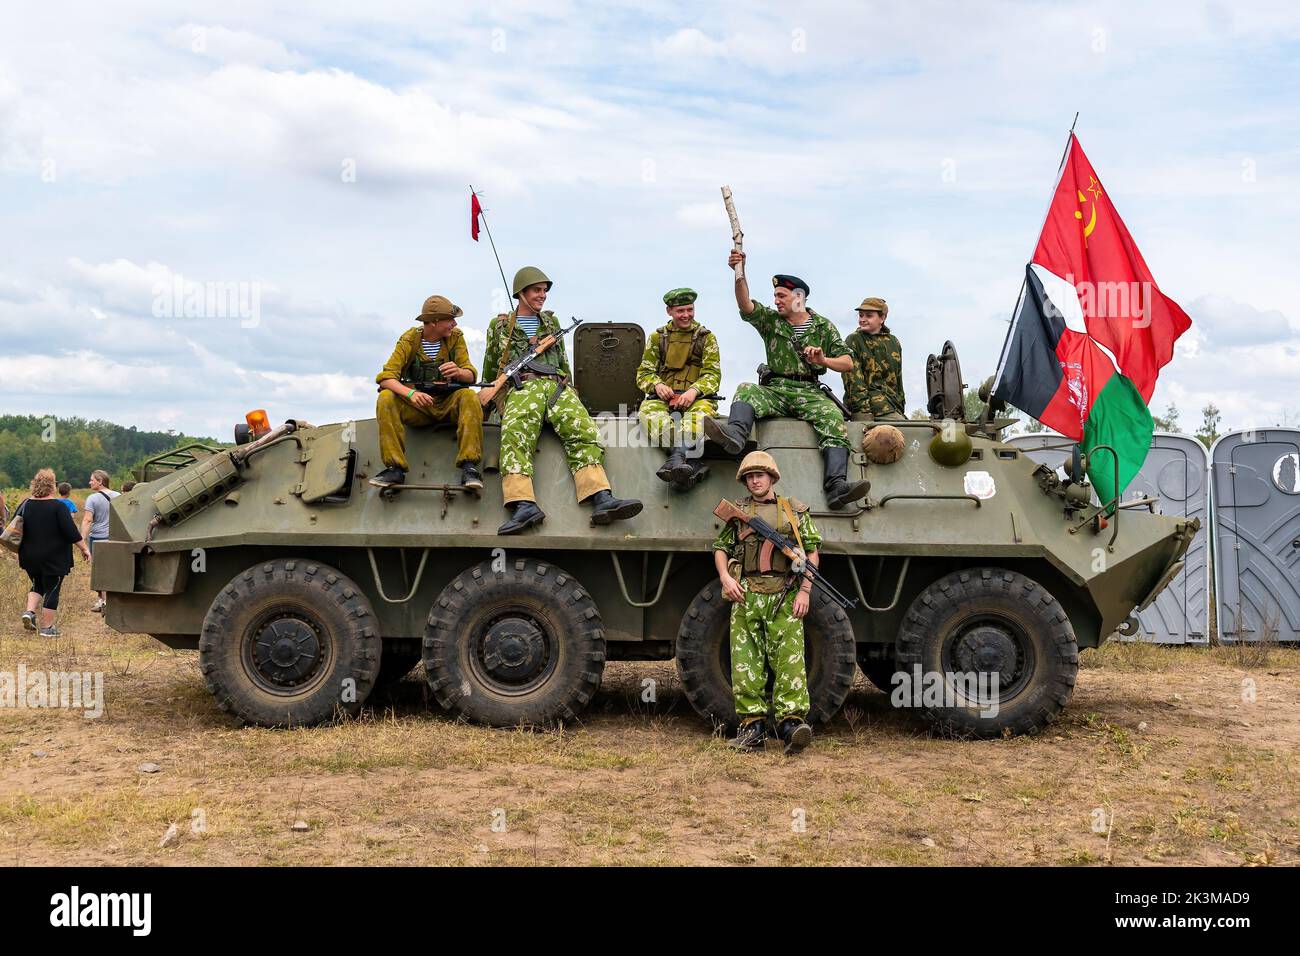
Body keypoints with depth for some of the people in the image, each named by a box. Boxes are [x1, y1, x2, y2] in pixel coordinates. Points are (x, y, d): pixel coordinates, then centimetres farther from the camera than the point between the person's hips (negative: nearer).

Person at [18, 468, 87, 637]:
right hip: (54, 558, -5)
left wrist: (18, 550, 24)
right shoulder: (58, 506, -13)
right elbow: (71, 531, -17)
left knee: (38, 586, 23)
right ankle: (47, 627, 4)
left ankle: (29, 611, 2)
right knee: (52, 590, 3)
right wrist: (84, 548, -7)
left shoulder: (25, 505, 3)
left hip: (30, 558, 5)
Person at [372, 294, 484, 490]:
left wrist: (459, 372, -32)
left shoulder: (455, 337, -1)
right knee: (385, 399, -26)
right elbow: (386, 377, -15)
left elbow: (471, 375, -5)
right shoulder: (409, 340, -6)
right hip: (417, 406, 0)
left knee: (470, 397, -31)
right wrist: (410, 393, -36)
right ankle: (395, 468, -28)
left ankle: (468, 466, -35)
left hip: (448, 403, 0)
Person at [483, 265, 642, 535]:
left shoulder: (551, 322, 31)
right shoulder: (500, 326, 23)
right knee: (515, 434, -34)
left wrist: (569, 392, 24)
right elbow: (490, 368, 27)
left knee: (581, 429, -26)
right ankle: (524, 505, -51)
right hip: (521, 388, -3)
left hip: (556, 384, 3)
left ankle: (602, 500, -44)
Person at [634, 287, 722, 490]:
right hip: (663, 397, 1)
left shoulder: (706, 337, 15)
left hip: (695, 397, -1)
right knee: (648, 411, -35)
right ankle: (692, 465, -52)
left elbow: (713, 374, 4)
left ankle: (677, 458, -59)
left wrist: (694, 391, -18)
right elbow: (643, 373, 14)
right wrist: (657, 385, -11)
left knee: (702, 411, -38)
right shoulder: (657, 337, 19)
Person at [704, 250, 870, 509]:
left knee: (833, 420, -30)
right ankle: (735, 434, -61)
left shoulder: (823, 326, 14)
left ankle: (836, 485, -46)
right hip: (774, 390, 1)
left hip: (809, 392, -1)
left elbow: (847, 363, 10)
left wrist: (823, 360, -10)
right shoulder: (771, 320, 15)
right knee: (746, 390, -29)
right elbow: (746, 306, -5)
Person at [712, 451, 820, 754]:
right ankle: (752, 726, 2)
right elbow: (721, 548, 18)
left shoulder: (794, 510, 12)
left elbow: (812, 551, 9)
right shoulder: (737, 512, 17)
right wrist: (725, 576, -2)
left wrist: (805, 590, -2)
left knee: (790, 658, -12)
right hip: (745, 595, 2)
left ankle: (792, 722, -15)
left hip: (784, 597, -2)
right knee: (745, 662, -2)